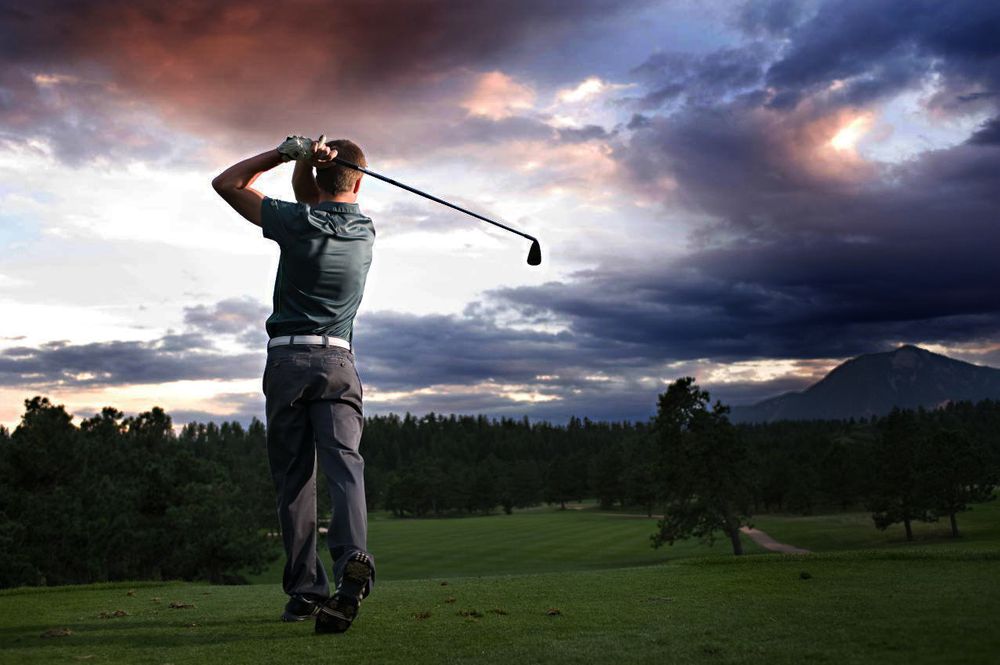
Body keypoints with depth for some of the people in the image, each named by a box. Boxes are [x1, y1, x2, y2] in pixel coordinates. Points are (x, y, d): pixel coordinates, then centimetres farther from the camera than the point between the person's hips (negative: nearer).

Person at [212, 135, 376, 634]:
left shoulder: (296, 222, -2)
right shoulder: (366, 231, 8)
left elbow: (226, 183, 11)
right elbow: (313, 203, 24)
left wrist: (283, 152, 6)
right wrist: (305, 162, 6)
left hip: (287, 359, -1)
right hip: (337, 360, 2)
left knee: (293, 478, 3)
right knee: (344, 464, -9)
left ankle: (305, 589, 3)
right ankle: (352, 558, -33)